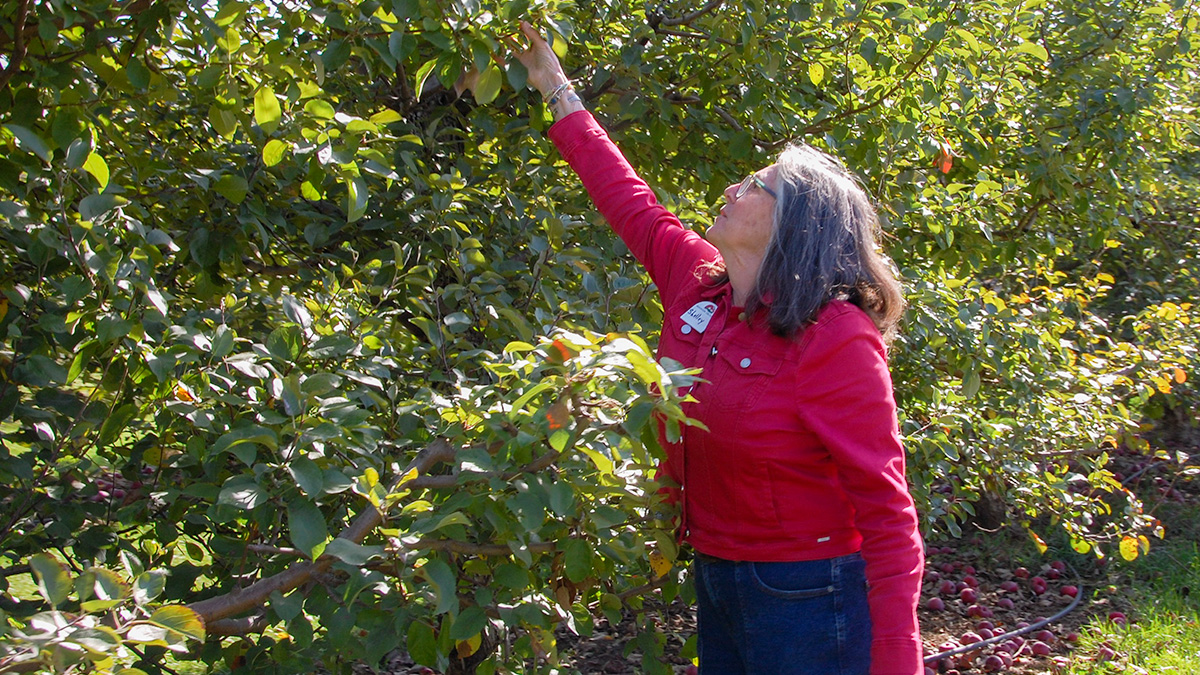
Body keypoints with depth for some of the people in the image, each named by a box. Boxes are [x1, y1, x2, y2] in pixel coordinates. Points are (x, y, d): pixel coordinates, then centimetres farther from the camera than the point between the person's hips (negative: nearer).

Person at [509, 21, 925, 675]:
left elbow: (884, 506, -22)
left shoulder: (836, 340, -21)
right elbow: (627, 198, 15)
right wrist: (555, 87, 20)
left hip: (807, 598, -7)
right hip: (715, 578, 7)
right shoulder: (696, 281, 1)